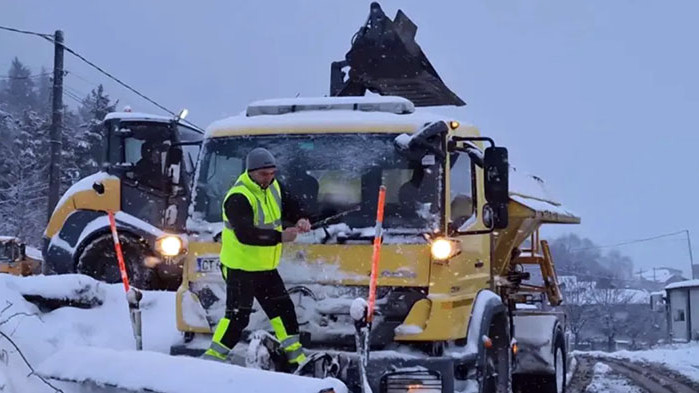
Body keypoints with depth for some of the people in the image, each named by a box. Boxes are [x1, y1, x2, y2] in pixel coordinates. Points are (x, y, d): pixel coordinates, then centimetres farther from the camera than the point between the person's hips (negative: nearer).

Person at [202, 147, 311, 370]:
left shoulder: (272, 187, 2)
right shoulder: (238, 198, -25)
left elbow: (288, 205, 17)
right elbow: (245, 234, -36)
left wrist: (300, 219, -6)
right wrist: (280, 237, -40)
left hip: (265, 266, 8)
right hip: (240, 267, -8)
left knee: (283, 308, 13)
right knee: (238, 316, -10)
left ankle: (297, 360, 23)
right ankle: (211, 359, -1)